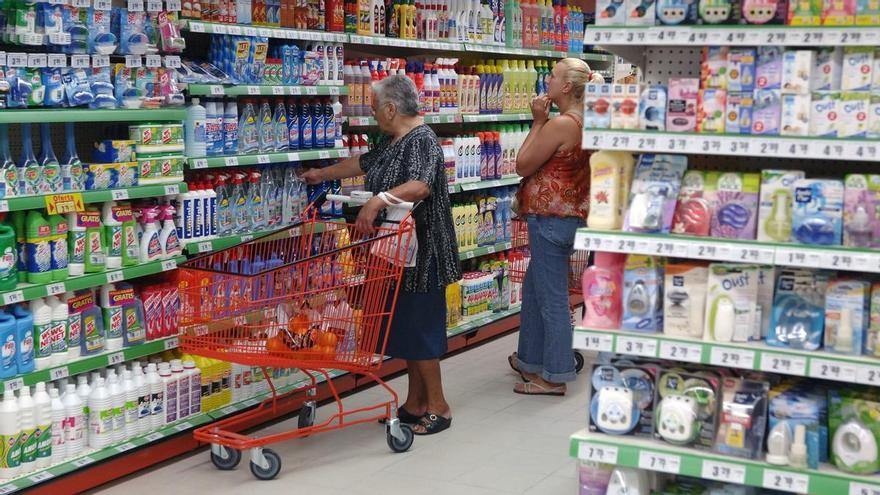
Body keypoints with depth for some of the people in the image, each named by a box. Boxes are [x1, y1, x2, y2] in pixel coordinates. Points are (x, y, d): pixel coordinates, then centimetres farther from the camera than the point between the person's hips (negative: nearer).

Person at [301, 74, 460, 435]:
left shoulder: (421, 141, -17)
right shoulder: (392, 140, 14)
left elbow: (421, 185, -34)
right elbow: (363, 163, 30)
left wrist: (377, 201, -43)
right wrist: (322, 174, 38)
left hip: (419, 252, -10)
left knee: (417, 327, -4)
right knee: (406, 326, 13)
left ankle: (438, 407, 6)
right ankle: (415, 403, 22)